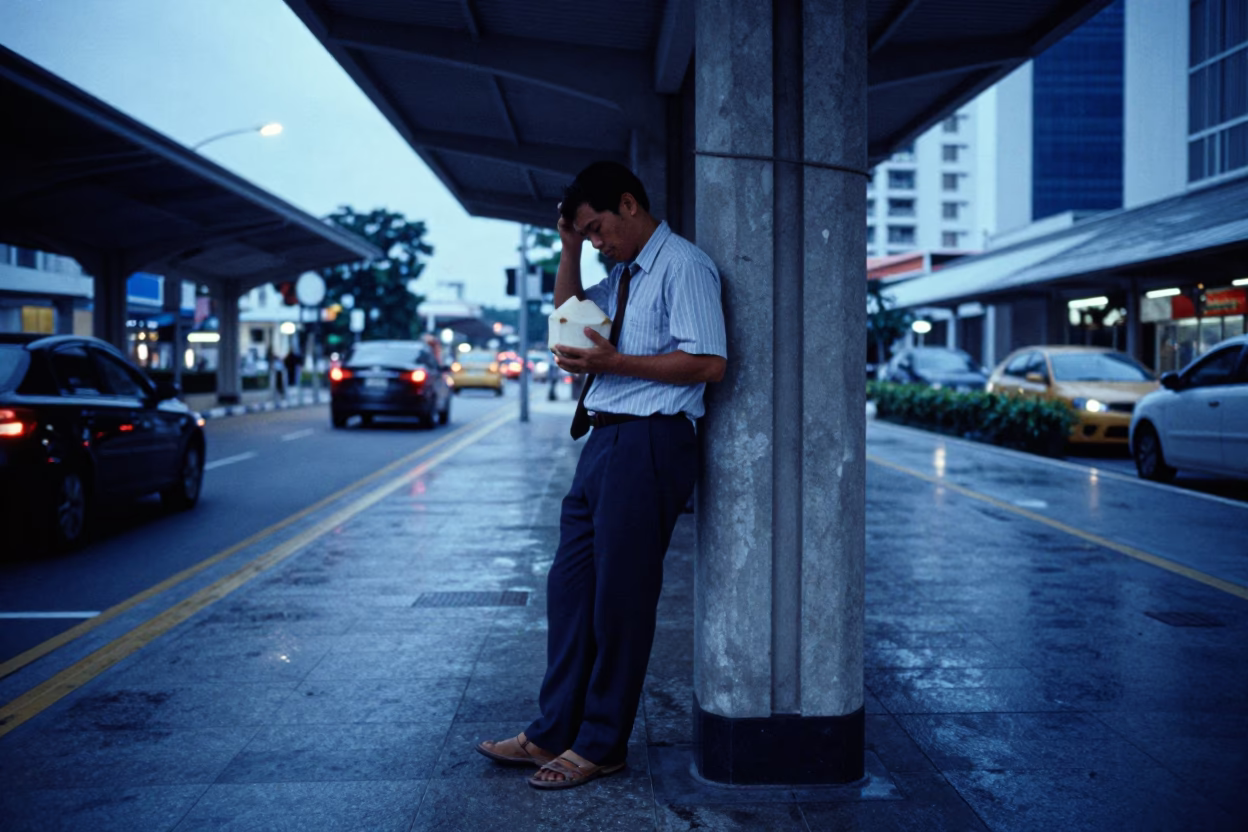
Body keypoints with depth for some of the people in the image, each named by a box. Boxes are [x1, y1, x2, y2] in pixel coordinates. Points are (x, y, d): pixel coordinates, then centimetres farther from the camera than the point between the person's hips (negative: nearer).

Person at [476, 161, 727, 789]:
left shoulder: (683, 266, -9)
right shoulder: (625, 274, 20)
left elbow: (710, 362, -18)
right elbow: (569, 312, 28)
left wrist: (613, 362, -18)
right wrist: (568, 246, 15)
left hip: (648, 445, -10)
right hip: (604, 442, 10)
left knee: (620, 597, -1)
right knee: (570, 586, 12)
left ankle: (600, 745, 12)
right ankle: (553, 733, 22)